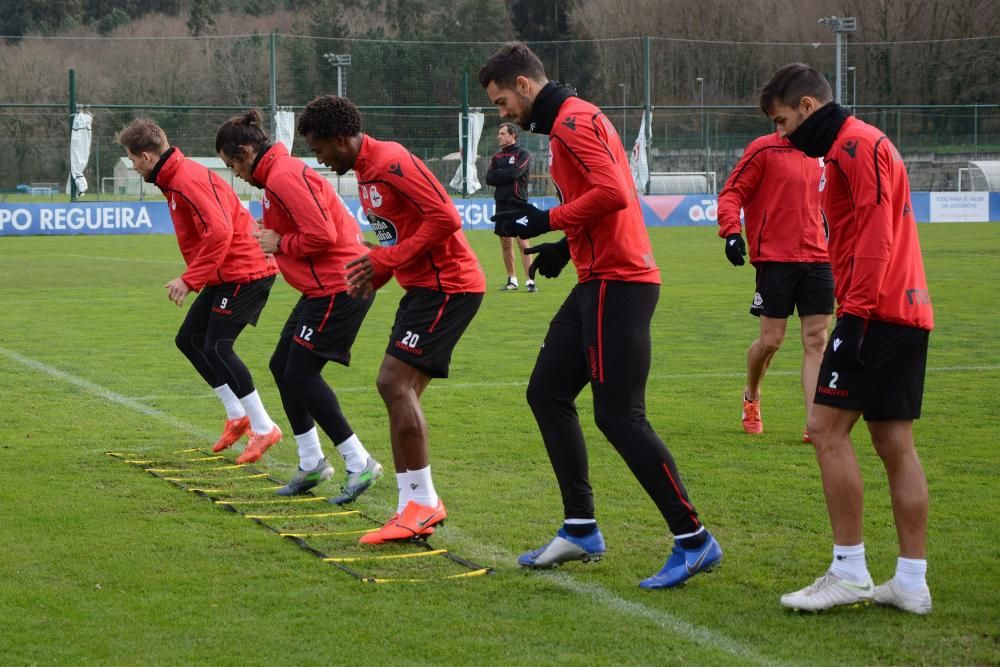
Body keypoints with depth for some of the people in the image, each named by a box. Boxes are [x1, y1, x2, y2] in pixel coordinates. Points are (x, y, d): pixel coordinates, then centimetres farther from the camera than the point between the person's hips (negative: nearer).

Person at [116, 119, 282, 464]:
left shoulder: (188, 180, -20)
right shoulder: (175, 178, 13)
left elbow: (219, 232, -28)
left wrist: (190, 279, -24)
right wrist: (193, 277, 14)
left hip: (244, 272, -11)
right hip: (226, 274, 11)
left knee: (216, 347, -15)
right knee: (189, 339, 13)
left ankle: (263, 428, -8)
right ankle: (237, 416, 18)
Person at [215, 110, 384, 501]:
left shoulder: (283, 178, -18)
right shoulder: (280, 173, 15)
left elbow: (321, 235, -25)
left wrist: (280, 243, -10)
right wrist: (274, 236, 5)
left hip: (338, 286, -11)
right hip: (324, 286, 11)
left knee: (300, 373, -8)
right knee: (283, 366, 14)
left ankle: (360, 464, -3)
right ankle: (312, 463, 21)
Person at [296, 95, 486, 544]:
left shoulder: (391, 162, -16)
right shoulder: (365, 171, 15)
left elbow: (445, 218, -23)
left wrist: (386, 260, -18)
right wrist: (376, 273, 6)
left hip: (448, 284, -10)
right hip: (425, 286, 10)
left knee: (395, 383, -14)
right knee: (398, 390, 7)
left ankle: (422, 501, -7)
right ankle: (414, 507, 10)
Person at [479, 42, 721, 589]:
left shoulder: (572, 120, -12)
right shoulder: (570, 121, 19)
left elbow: (613, 193, -25)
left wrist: (546, 221, -15)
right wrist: (566, 246, 14)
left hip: (617, 283, -11)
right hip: (600, 281, 11)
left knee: (619, 416, -10)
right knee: (547, 392, 13)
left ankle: (694, 541, -4)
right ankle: (581, 529, 18)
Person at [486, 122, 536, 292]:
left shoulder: (523, 154, -1)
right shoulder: (497, 157, 15)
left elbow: (513, 173, -15)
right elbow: (489, 179, 5)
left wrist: (498, 174, -1)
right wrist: (506, 176, -7)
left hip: (518, 203, -6)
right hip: (501, 203, 6)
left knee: (522, 242, -11)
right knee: (505, 243, 7)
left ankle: (529, 281, -12)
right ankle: (512, 280, 16)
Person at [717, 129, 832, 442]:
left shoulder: (816, 154, 15)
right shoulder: (764, 149, -5)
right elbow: (731, 193, -8)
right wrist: (731, 231, -22)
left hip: (816, 258, 6)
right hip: (775, 259, -5)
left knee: (816, 341, -2)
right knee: (771, 340, 1)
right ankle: (751, 397, 31)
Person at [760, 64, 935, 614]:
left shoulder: (856, 145, -9)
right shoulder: (854, 146, 22)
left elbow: (876, 234, -19)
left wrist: (856, 311, -22)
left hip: (876, 310, -10)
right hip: (908, 312, 10)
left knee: (827, 428, -9)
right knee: (894, 443, 9)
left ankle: (849, 571, -8)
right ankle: (911, 583, 9)